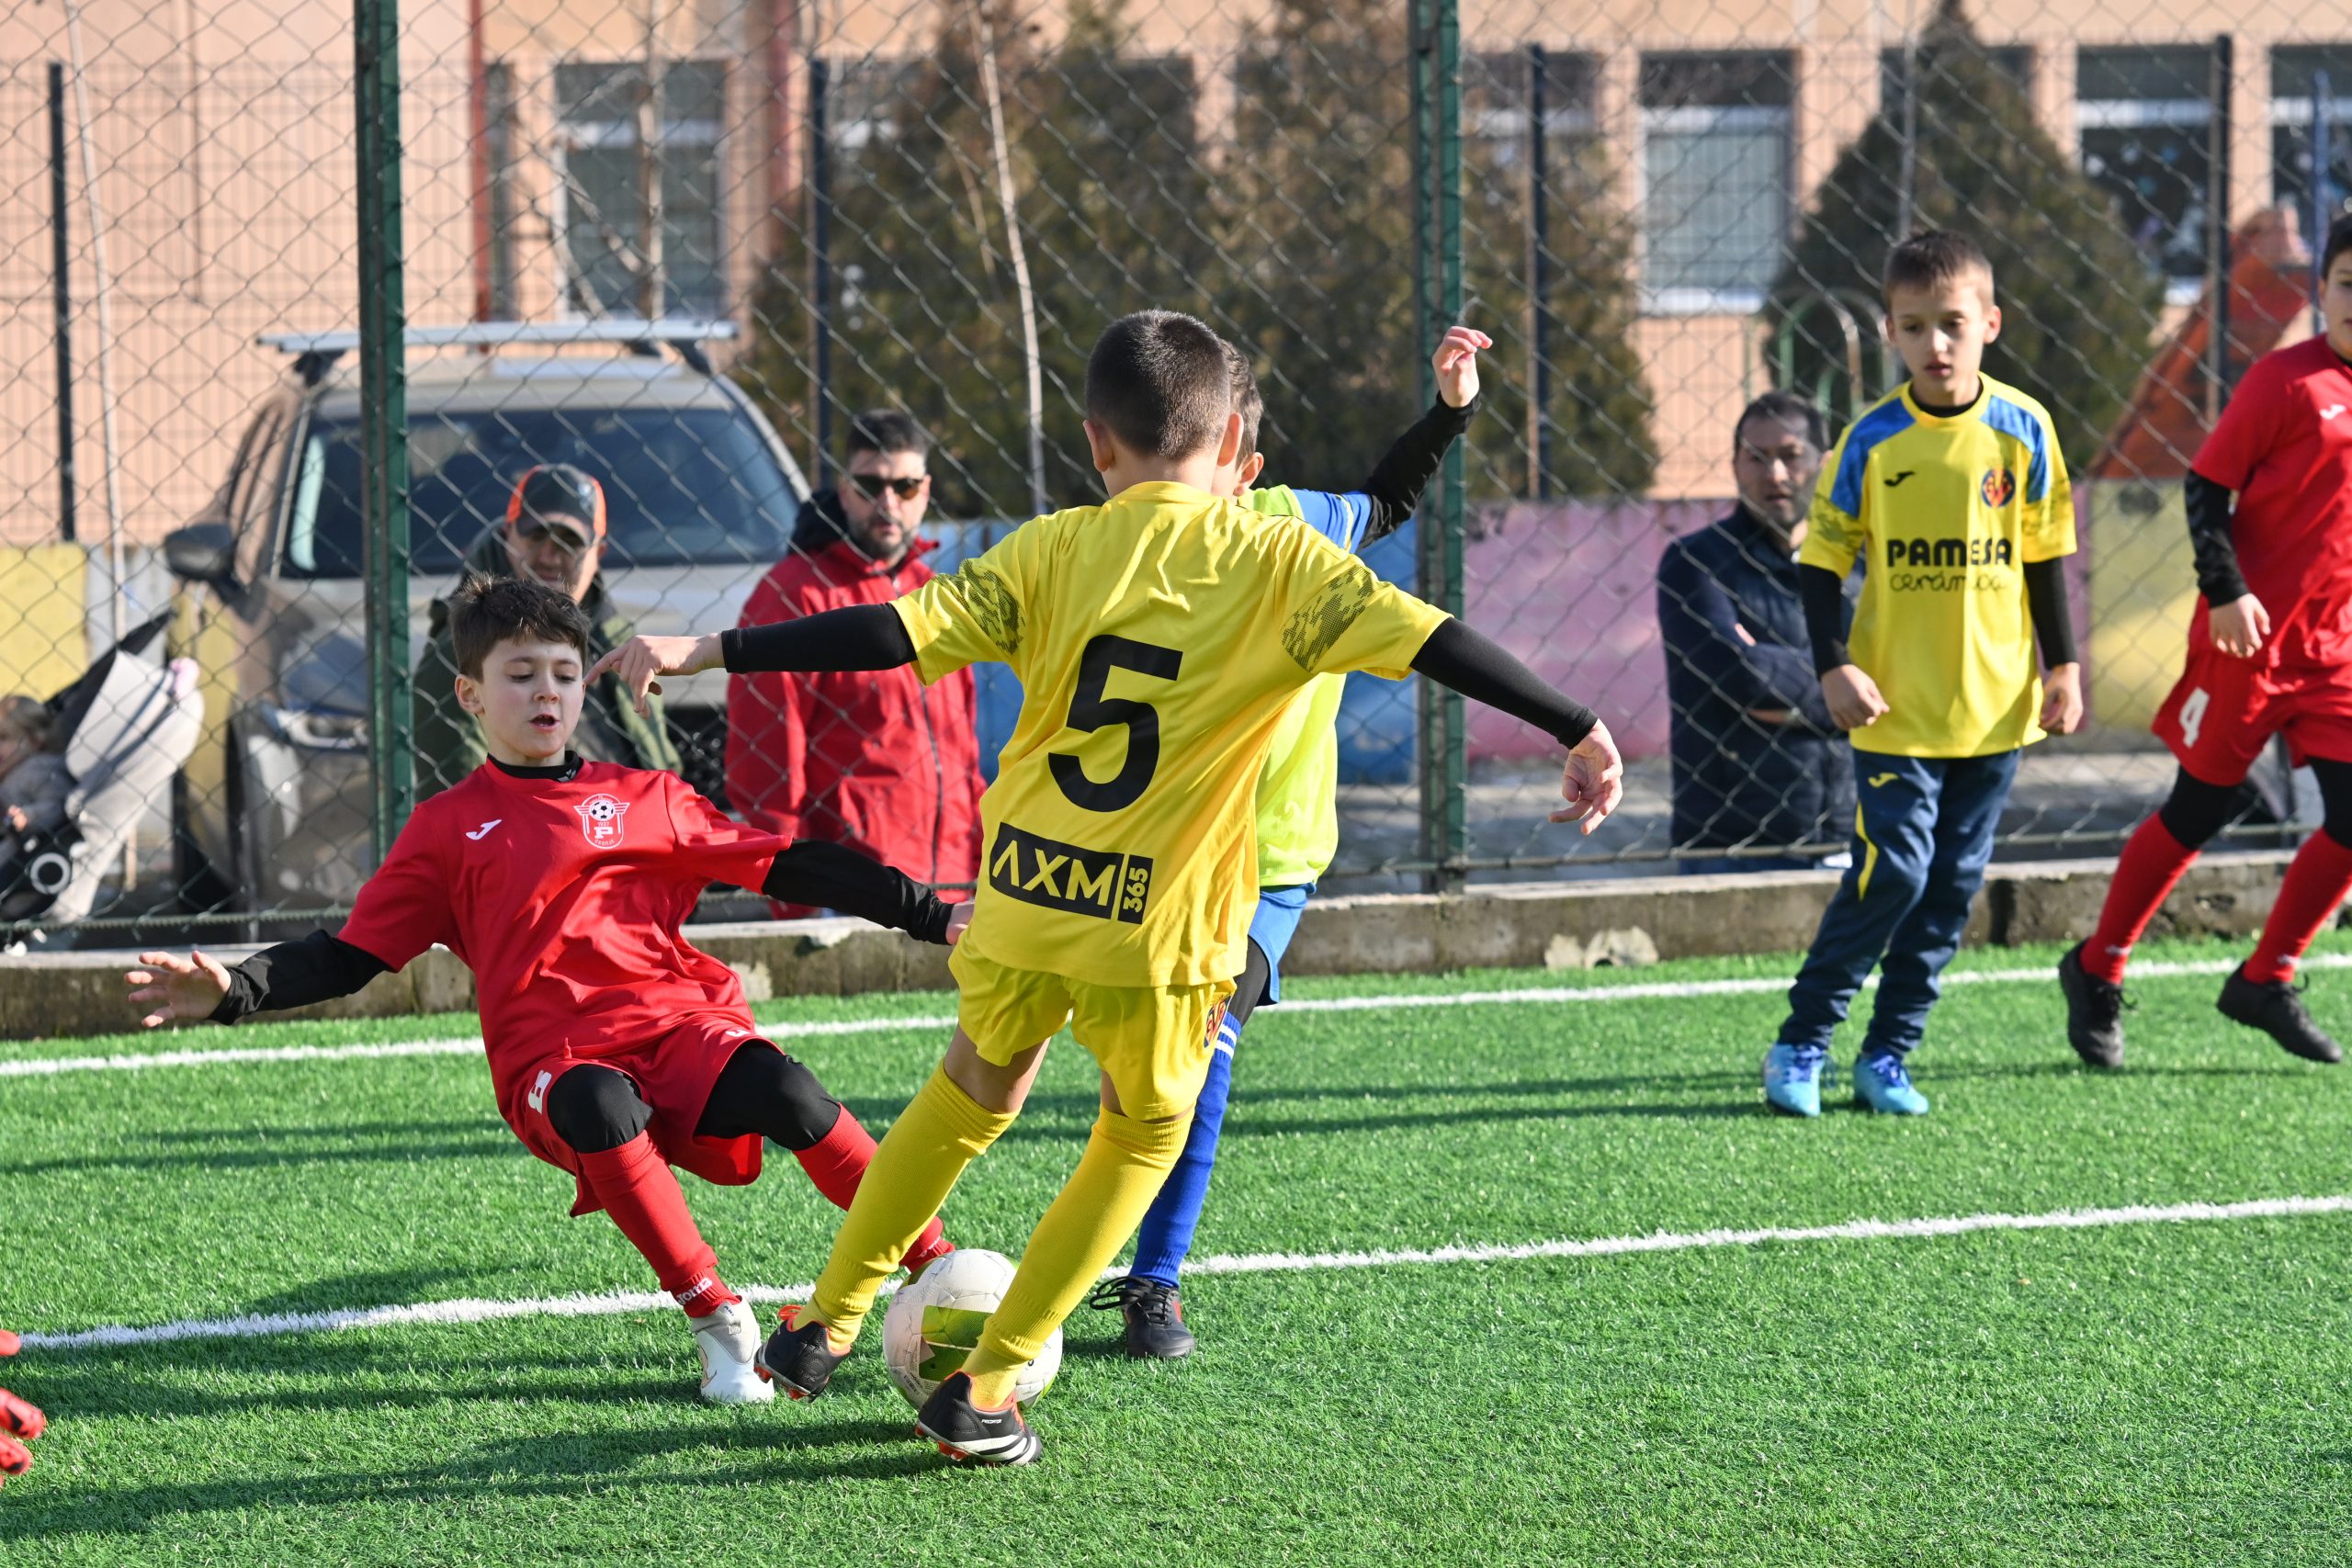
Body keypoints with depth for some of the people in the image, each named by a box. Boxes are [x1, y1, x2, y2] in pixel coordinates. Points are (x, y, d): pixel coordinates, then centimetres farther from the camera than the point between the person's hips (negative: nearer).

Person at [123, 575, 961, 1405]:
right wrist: (231, 991, -4)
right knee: (599, 1107, -38)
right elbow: (348, 956, 12)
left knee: (786, 1091, -31)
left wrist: (934, 917, 12)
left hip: (681, 1023, 1)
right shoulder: (448, 828, 14)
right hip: (553, 1060, -1)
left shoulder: (645, 799, 16)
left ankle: (939, 1274, -19)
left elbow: (787, 867, 16)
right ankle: (714, 1322, -24)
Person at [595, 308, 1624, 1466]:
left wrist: (706, 653, -3)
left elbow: (898, 632, -7)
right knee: (1142, 1141, 20)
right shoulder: (1280, 567, -4)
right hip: (1164, 924, -2)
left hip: (1024, 897, 2)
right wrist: (1577, 730, -8)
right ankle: (983, 1394, 16)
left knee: (973, 1091, 27)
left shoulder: (1052, 554, 0)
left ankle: (823, 1325, 34)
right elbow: (1431, 642, -10)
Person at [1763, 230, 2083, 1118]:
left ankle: (1888, 1055, 14)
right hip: (1897, 707, -3)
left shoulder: (2022, 429, -1)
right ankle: (1800, 1046, 4)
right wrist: (1833, 668, -11)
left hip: (1994, 704, 3)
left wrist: (2064, 668, 6)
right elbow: (1821, 560, -1)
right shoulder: (1872, 441, -6)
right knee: (1892, 873, -9)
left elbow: (2045, 557, 7)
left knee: (1954, 883, 5)